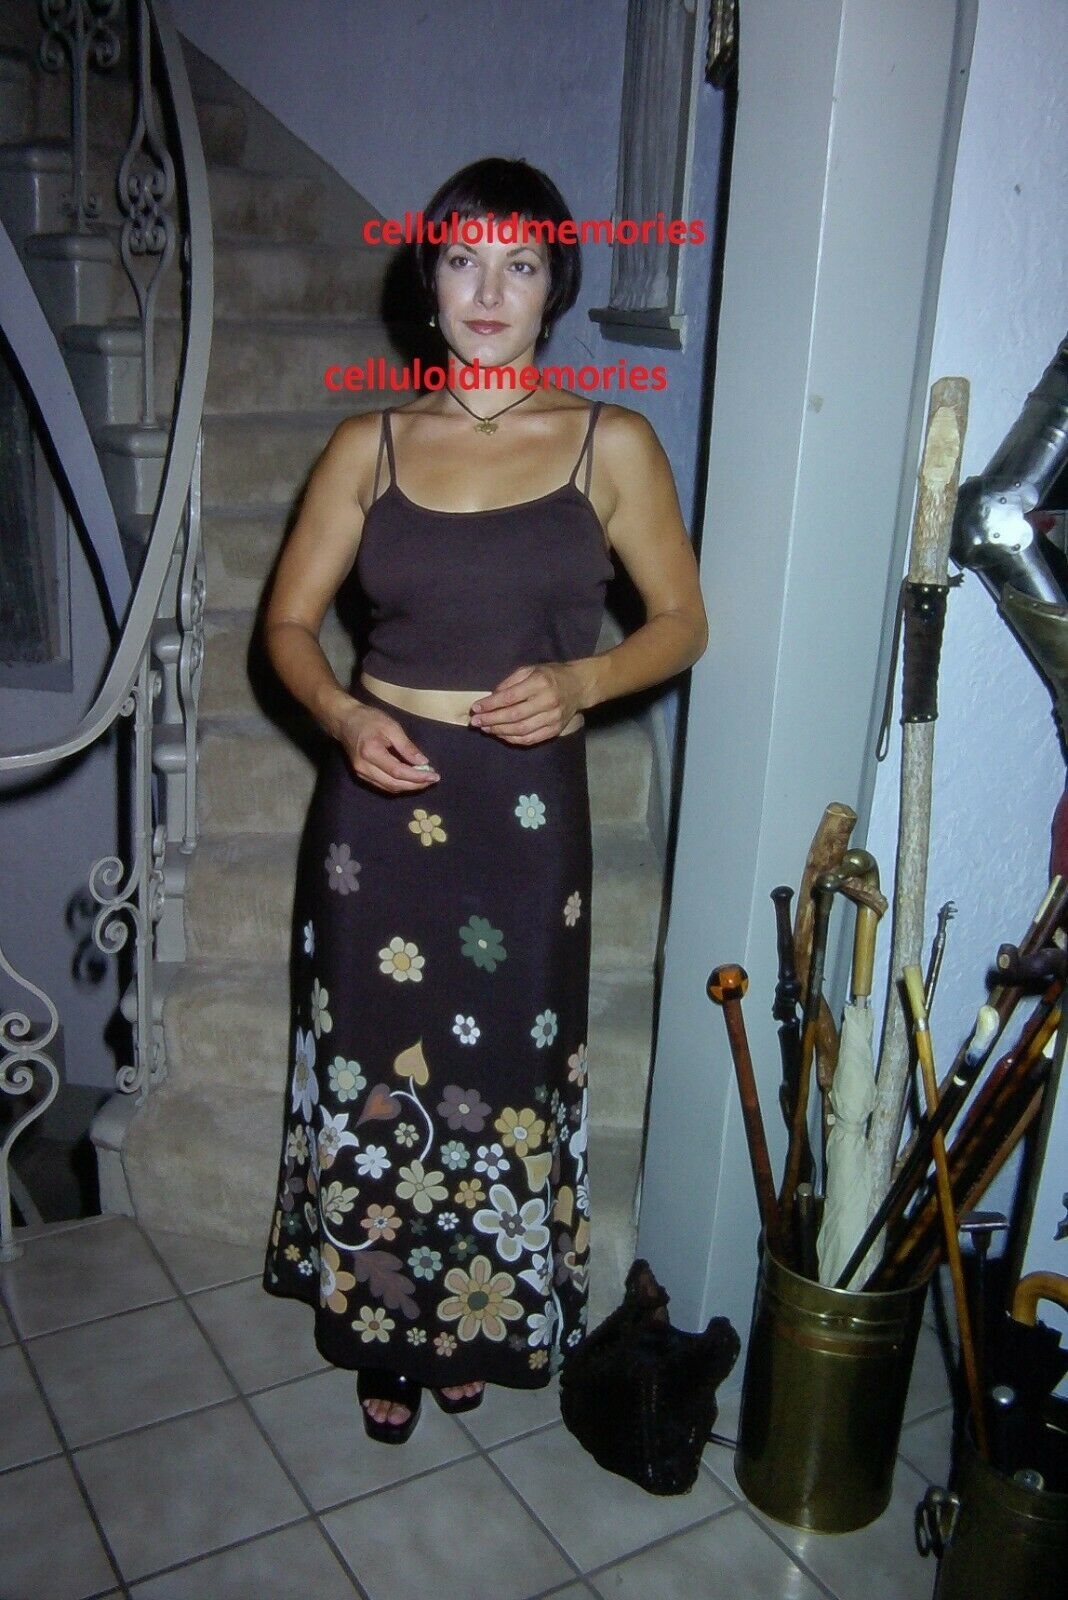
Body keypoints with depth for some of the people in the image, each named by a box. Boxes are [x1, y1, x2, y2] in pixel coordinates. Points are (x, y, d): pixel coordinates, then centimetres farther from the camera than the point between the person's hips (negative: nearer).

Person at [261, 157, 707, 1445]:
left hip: (524, 808, -1)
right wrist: (341, 715, -13)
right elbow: (288, 621, 7)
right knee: (375, 1070, 12)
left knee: (503, 1077, 11)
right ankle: (384, 1330, 36)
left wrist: (581, 678, -14)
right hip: (379, 798, 2)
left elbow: (682, 622, 5)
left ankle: (484, 1323, 39)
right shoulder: (369, 446, 4)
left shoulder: (612, 444, 0)